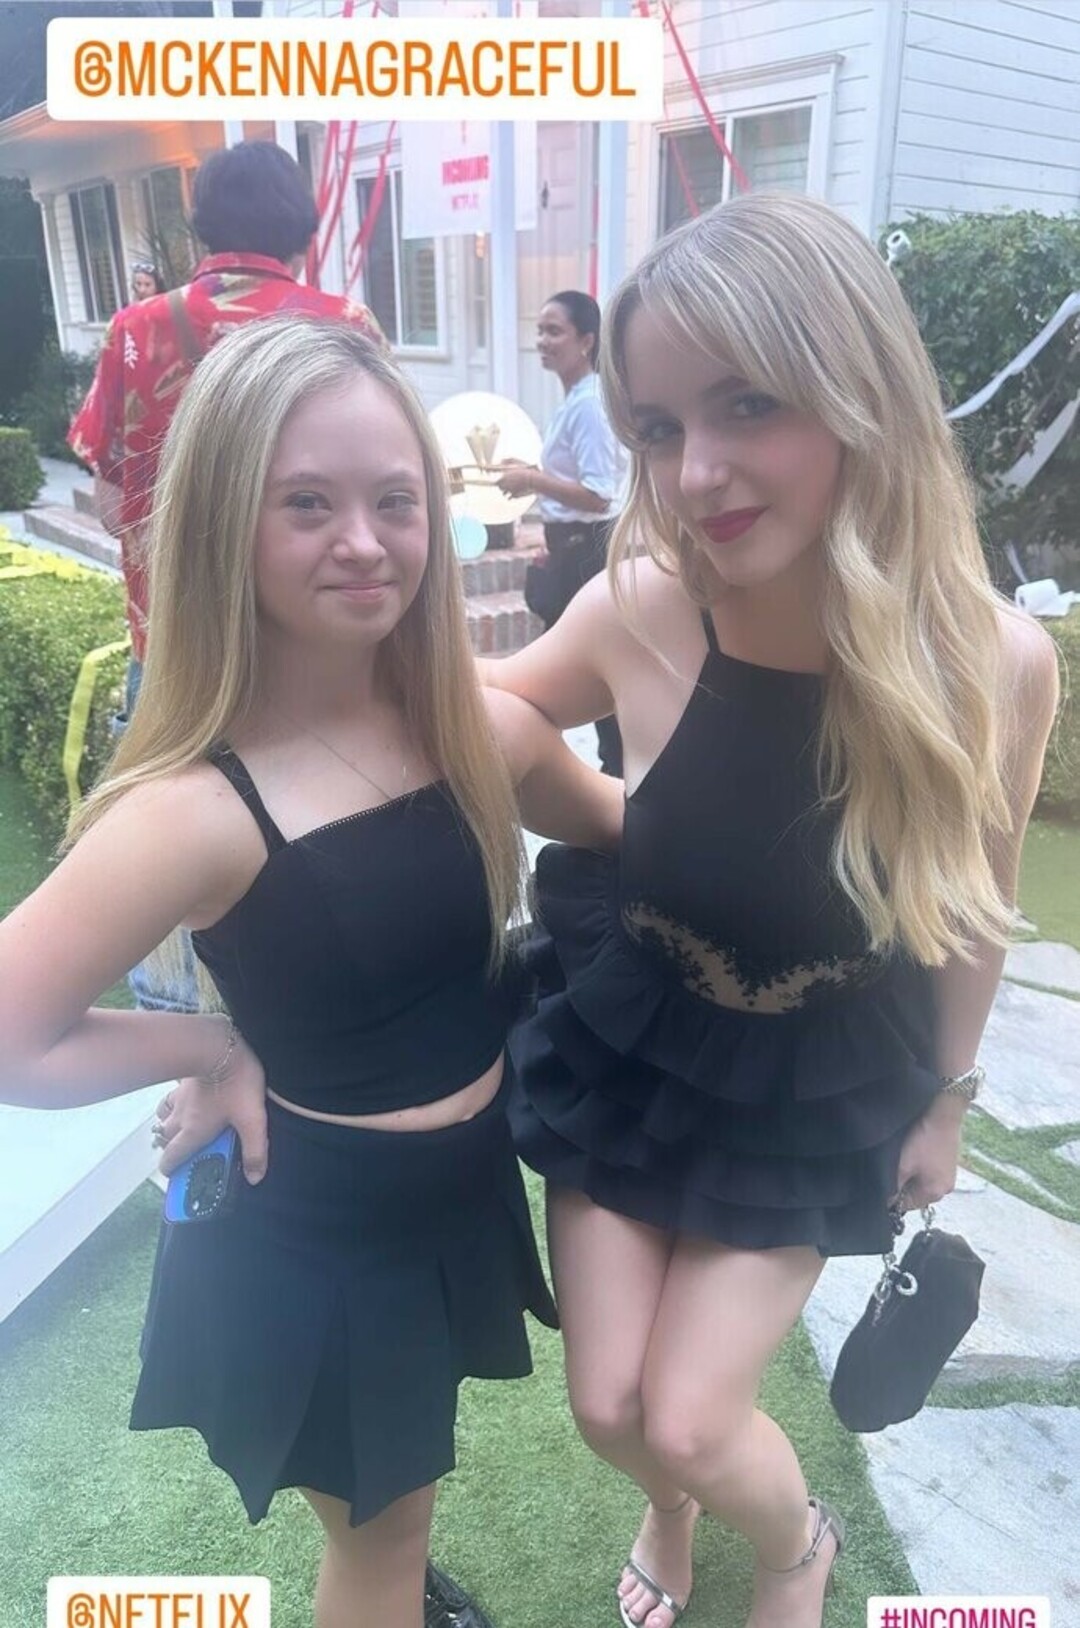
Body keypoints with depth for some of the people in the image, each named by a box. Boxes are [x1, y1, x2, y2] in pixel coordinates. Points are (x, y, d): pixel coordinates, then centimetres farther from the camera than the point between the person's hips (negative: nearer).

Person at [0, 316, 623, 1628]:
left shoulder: (478, 727, -12)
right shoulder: (198, 811, -28)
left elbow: (631, 833, 6)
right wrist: (213, 1047, -18)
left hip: (467, 1187, 6)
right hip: (321, 1234, -6)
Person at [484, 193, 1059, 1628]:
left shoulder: (996, 660, -24)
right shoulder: (637, 613, -24)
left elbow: (975, 900, -6)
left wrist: (945, 1096, 7)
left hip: (815, 1087, -1)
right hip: (623, 1048, 2)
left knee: (686, 1424, 4)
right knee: (610, 1411, 12)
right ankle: (672, 1513, 53)